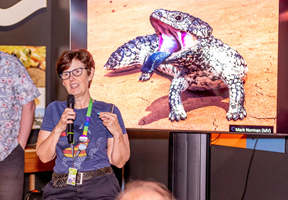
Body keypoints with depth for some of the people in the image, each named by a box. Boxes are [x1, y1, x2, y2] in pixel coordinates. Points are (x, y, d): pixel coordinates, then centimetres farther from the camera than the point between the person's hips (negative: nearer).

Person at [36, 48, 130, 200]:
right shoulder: (54, 109, 13)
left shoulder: (108, 111, 6)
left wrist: (117, 133, -11)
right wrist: (58, 129, -7)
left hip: (100, 184, -1)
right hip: (61, 187, 1)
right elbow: (44, 157, 7)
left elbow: (119, 162, 5)